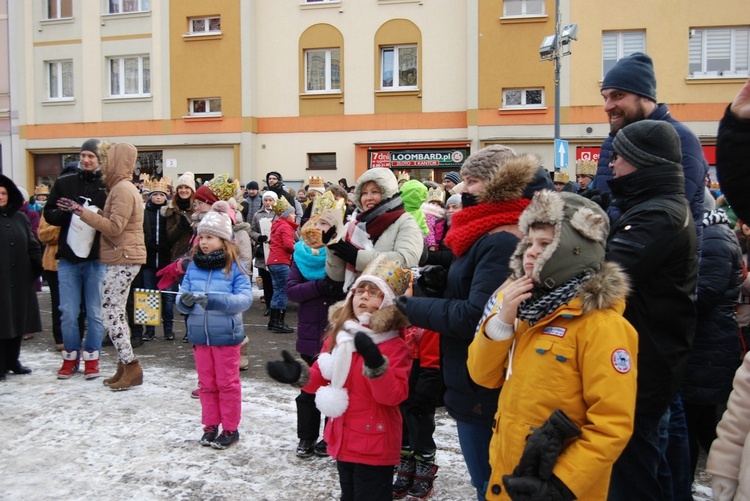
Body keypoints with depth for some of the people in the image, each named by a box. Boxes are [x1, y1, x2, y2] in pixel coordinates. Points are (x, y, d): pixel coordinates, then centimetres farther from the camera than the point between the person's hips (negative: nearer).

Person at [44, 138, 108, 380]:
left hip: (96, 258, -2)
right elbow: (49, 213, 6)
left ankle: (92, 358, 20)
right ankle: (70, 357, 22)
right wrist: (68, 213, -13)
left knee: (95, 312, 7)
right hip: (68, 257, 2)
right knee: (68, 312, 7)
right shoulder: (64, 181, 5)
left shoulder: (107, 185, -3)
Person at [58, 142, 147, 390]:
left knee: (110, 313, -8)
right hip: (122, 258, 10)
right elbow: (111, 223, 14)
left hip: (123, 259, -10)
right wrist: (83, 212, 6)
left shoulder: (123, 189, -14)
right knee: (116, 312, 12)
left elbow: (114, 227, -21)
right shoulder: (122, 187, 18)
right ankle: (125, 367, 18)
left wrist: (82, 212, -18)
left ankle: (131, 367, -3)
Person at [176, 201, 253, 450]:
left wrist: (214, 300, -30)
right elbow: (181, 298, 3)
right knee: (206, 383, 15)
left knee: (227, 383, 8)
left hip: (226, 334, -4)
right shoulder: (194, 266, 4)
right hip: (199, 334, 4)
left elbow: (245, 298, -19)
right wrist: (185, 300, -21)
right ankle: (210, 426, 30)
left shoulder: (234, 266, -9)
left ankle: (230, 429, 21)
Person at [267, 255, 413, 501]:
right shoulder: (338, 334, 3)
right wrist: (299, 375, -10)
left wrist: (376, 365, -38)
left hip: (374, 446, -6)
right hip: (342, 440, 7)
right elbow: (322, 379, 10)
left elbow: (394, 396, -23)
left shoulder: (395, 345, -16)